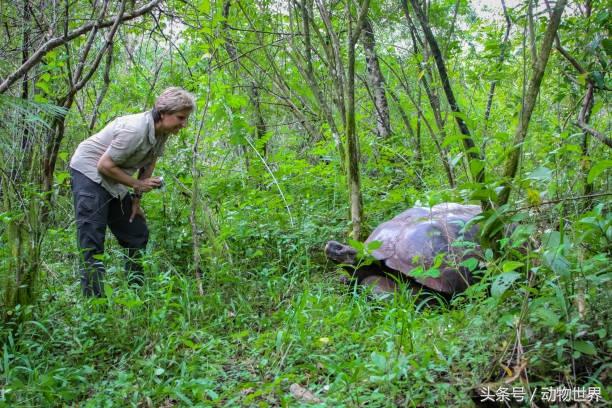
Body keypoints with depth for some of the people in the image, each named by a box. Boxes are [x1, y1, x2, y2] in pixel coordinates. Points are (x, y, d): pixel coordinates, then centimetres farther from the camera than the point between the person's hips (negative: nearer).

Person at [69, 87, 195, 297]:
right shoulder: (135, 130, -30)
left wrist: (137, 199, 5)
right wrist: (137, 185, -19)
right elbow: (104, 165, -25)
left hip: (113, 180, 9)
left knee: (138, 234, 12)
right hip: (90, 172, -9)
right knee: (92, 240, -13)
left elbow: (149, 163, 8)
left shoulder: (162, 131, -4)